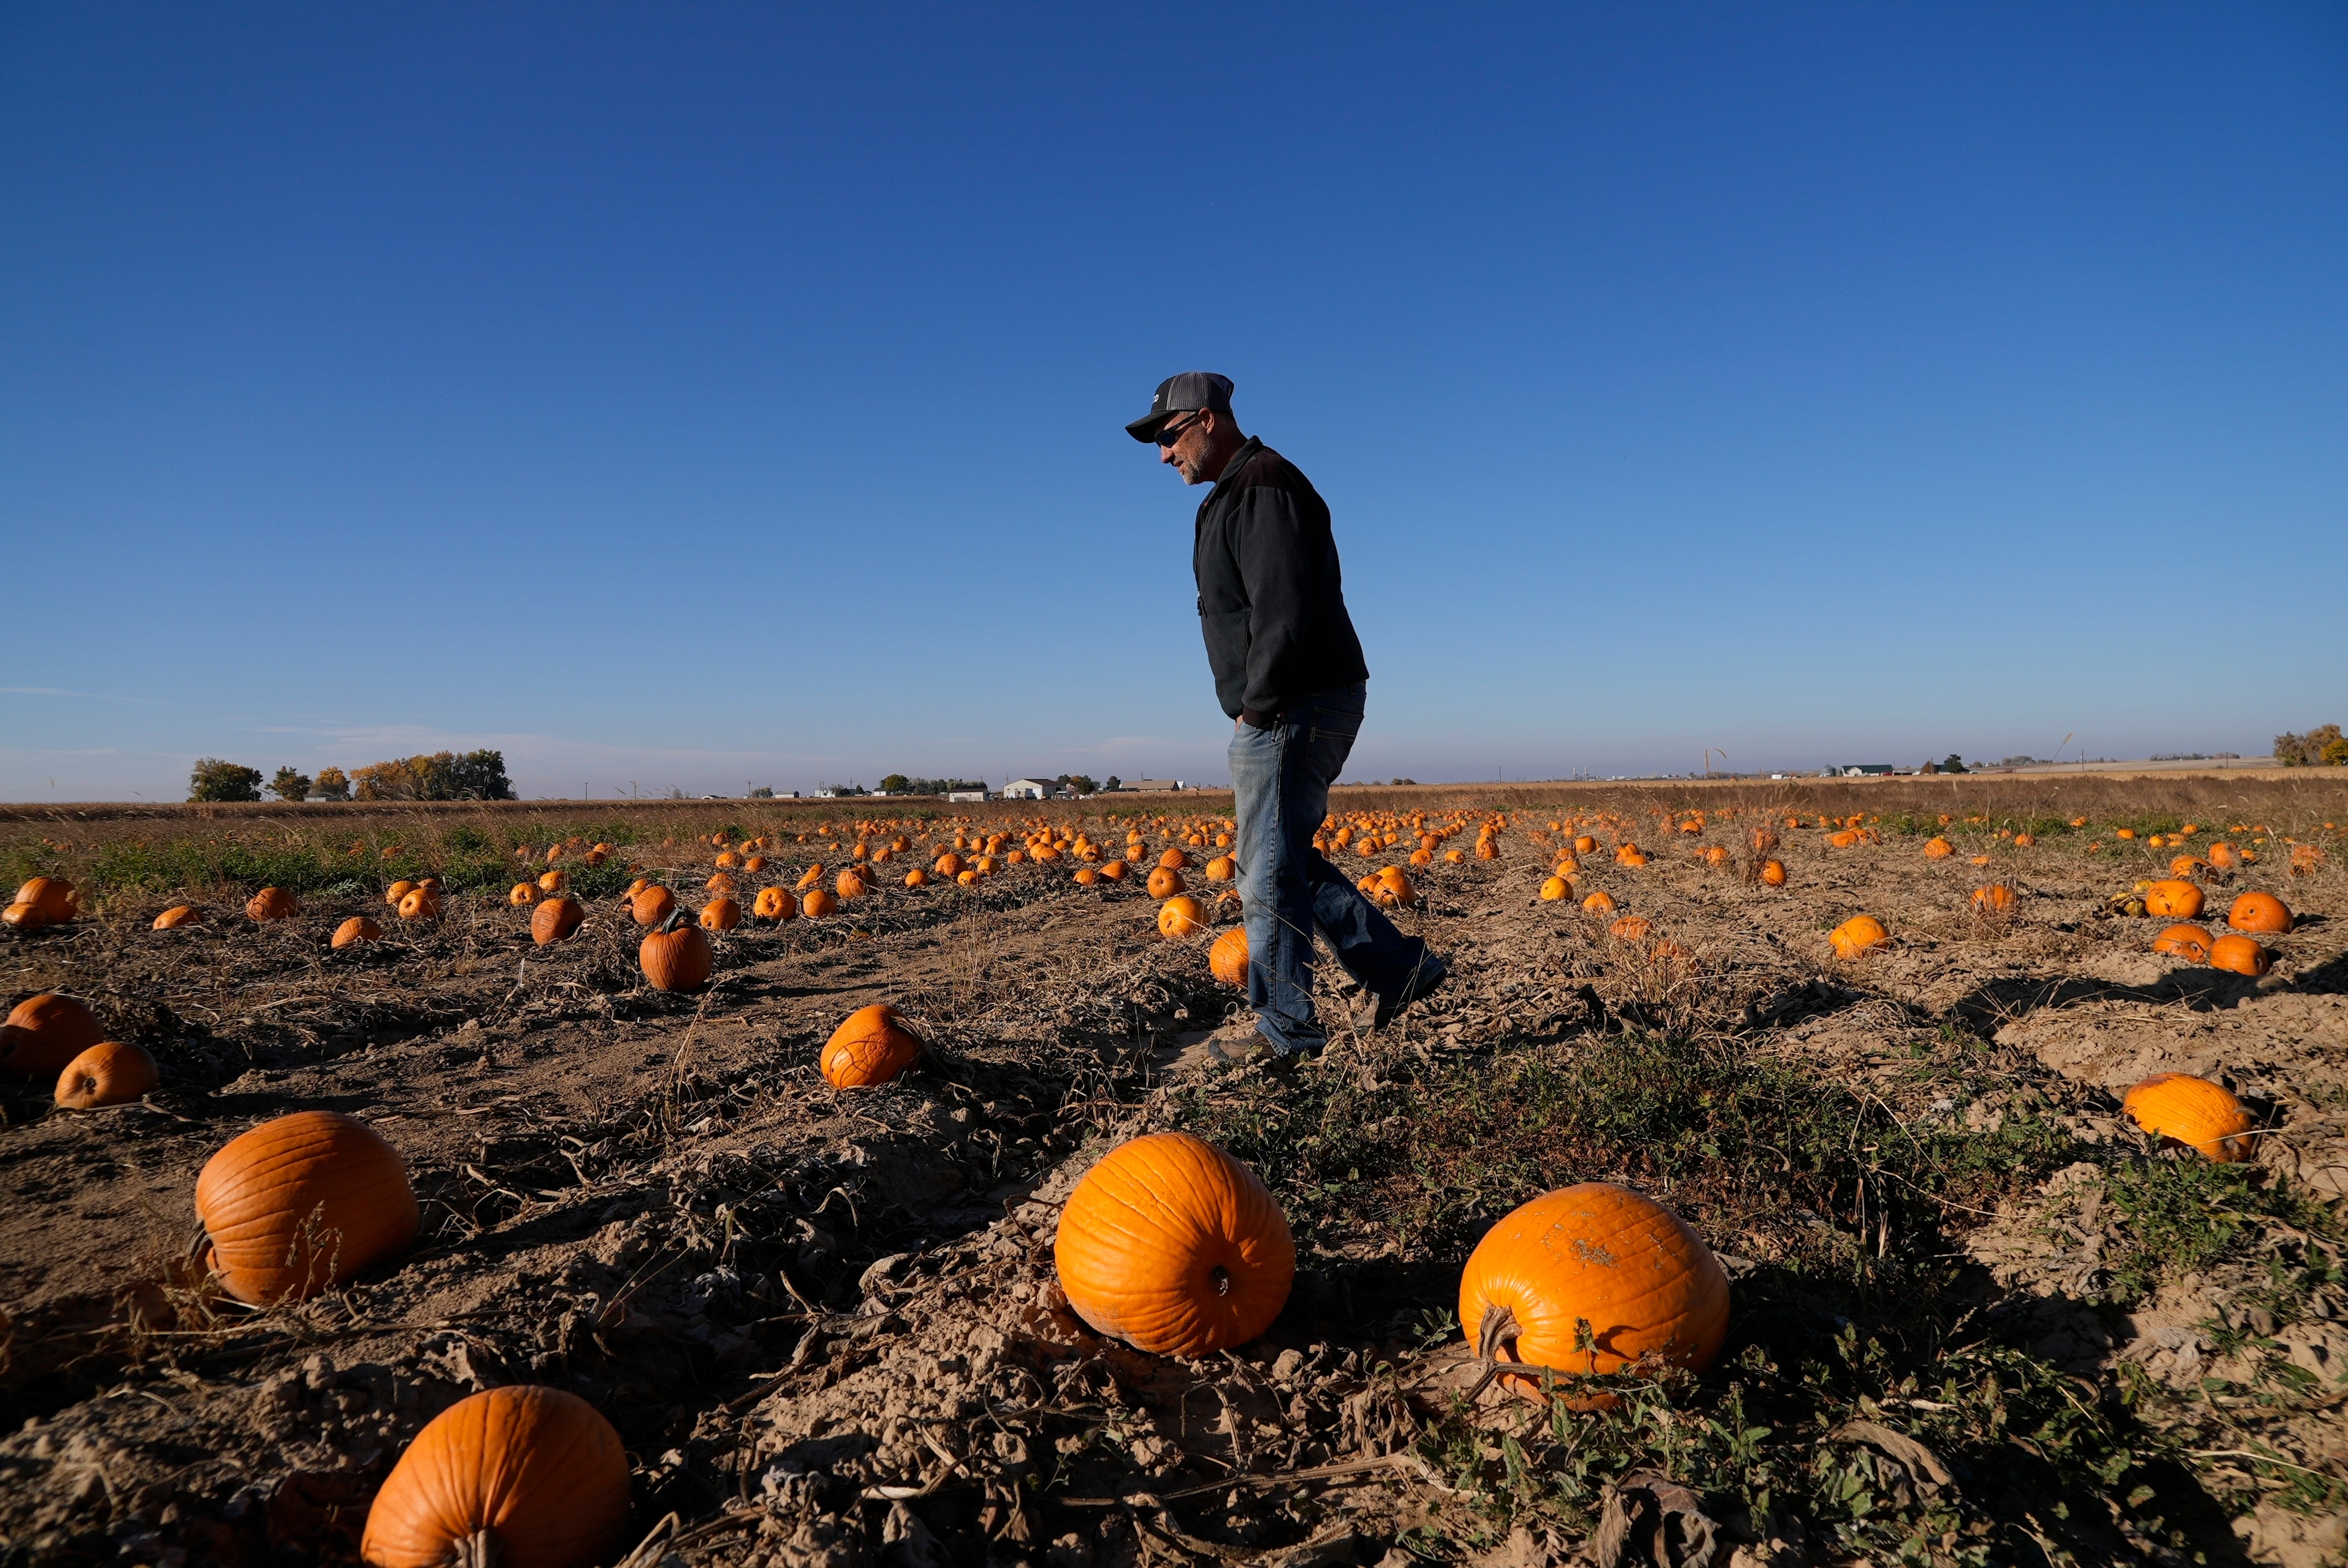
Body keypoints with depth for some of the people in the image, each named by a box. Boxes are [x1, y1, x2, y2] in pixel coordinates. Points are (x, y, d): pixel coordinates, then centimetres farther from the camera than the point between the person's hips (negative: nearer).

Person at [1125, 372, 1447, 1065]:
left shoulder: (1262, 487, -13)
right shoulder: (1238, 493, 21)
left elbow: (1284, 612, -24)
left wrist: (1258, 705, -17)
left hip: (1292, 711, -11)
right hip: (1281, 714, 11)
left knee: (1270, 869, -4)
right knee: (1286, 861, 15)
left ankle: (1286, 1030, 7)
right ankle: (1398, 967, 21)